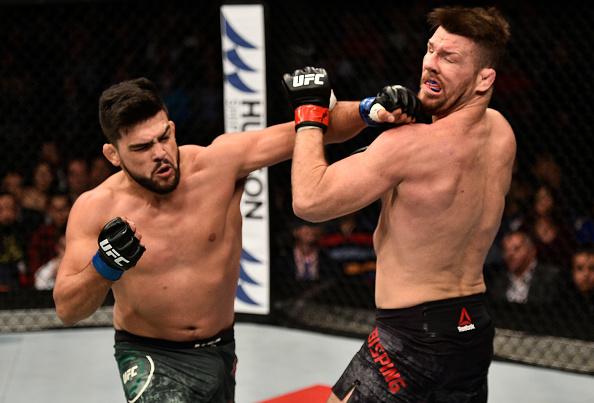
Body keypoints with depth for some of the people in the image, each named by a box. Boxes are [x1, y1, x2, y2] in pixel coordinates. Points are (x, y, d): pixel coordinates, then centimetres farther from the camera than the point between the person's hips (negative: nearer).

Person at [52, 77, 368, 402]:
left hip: (220, 352, 3)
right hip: (149, 356, -3)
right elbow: (66, 311, -18)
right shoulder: (96, 209, -18)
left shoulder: (220, 162, -17)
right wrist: (103, 267, -37)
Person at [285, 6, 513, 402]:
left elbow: (309, 200, -20)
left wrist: (309, 112, -8)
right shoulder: (500, 131, 0)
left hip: (413, 335, -8)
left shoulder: (411, 145, -22)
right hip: (475, 331, 8)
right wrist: (377, 108, -3)